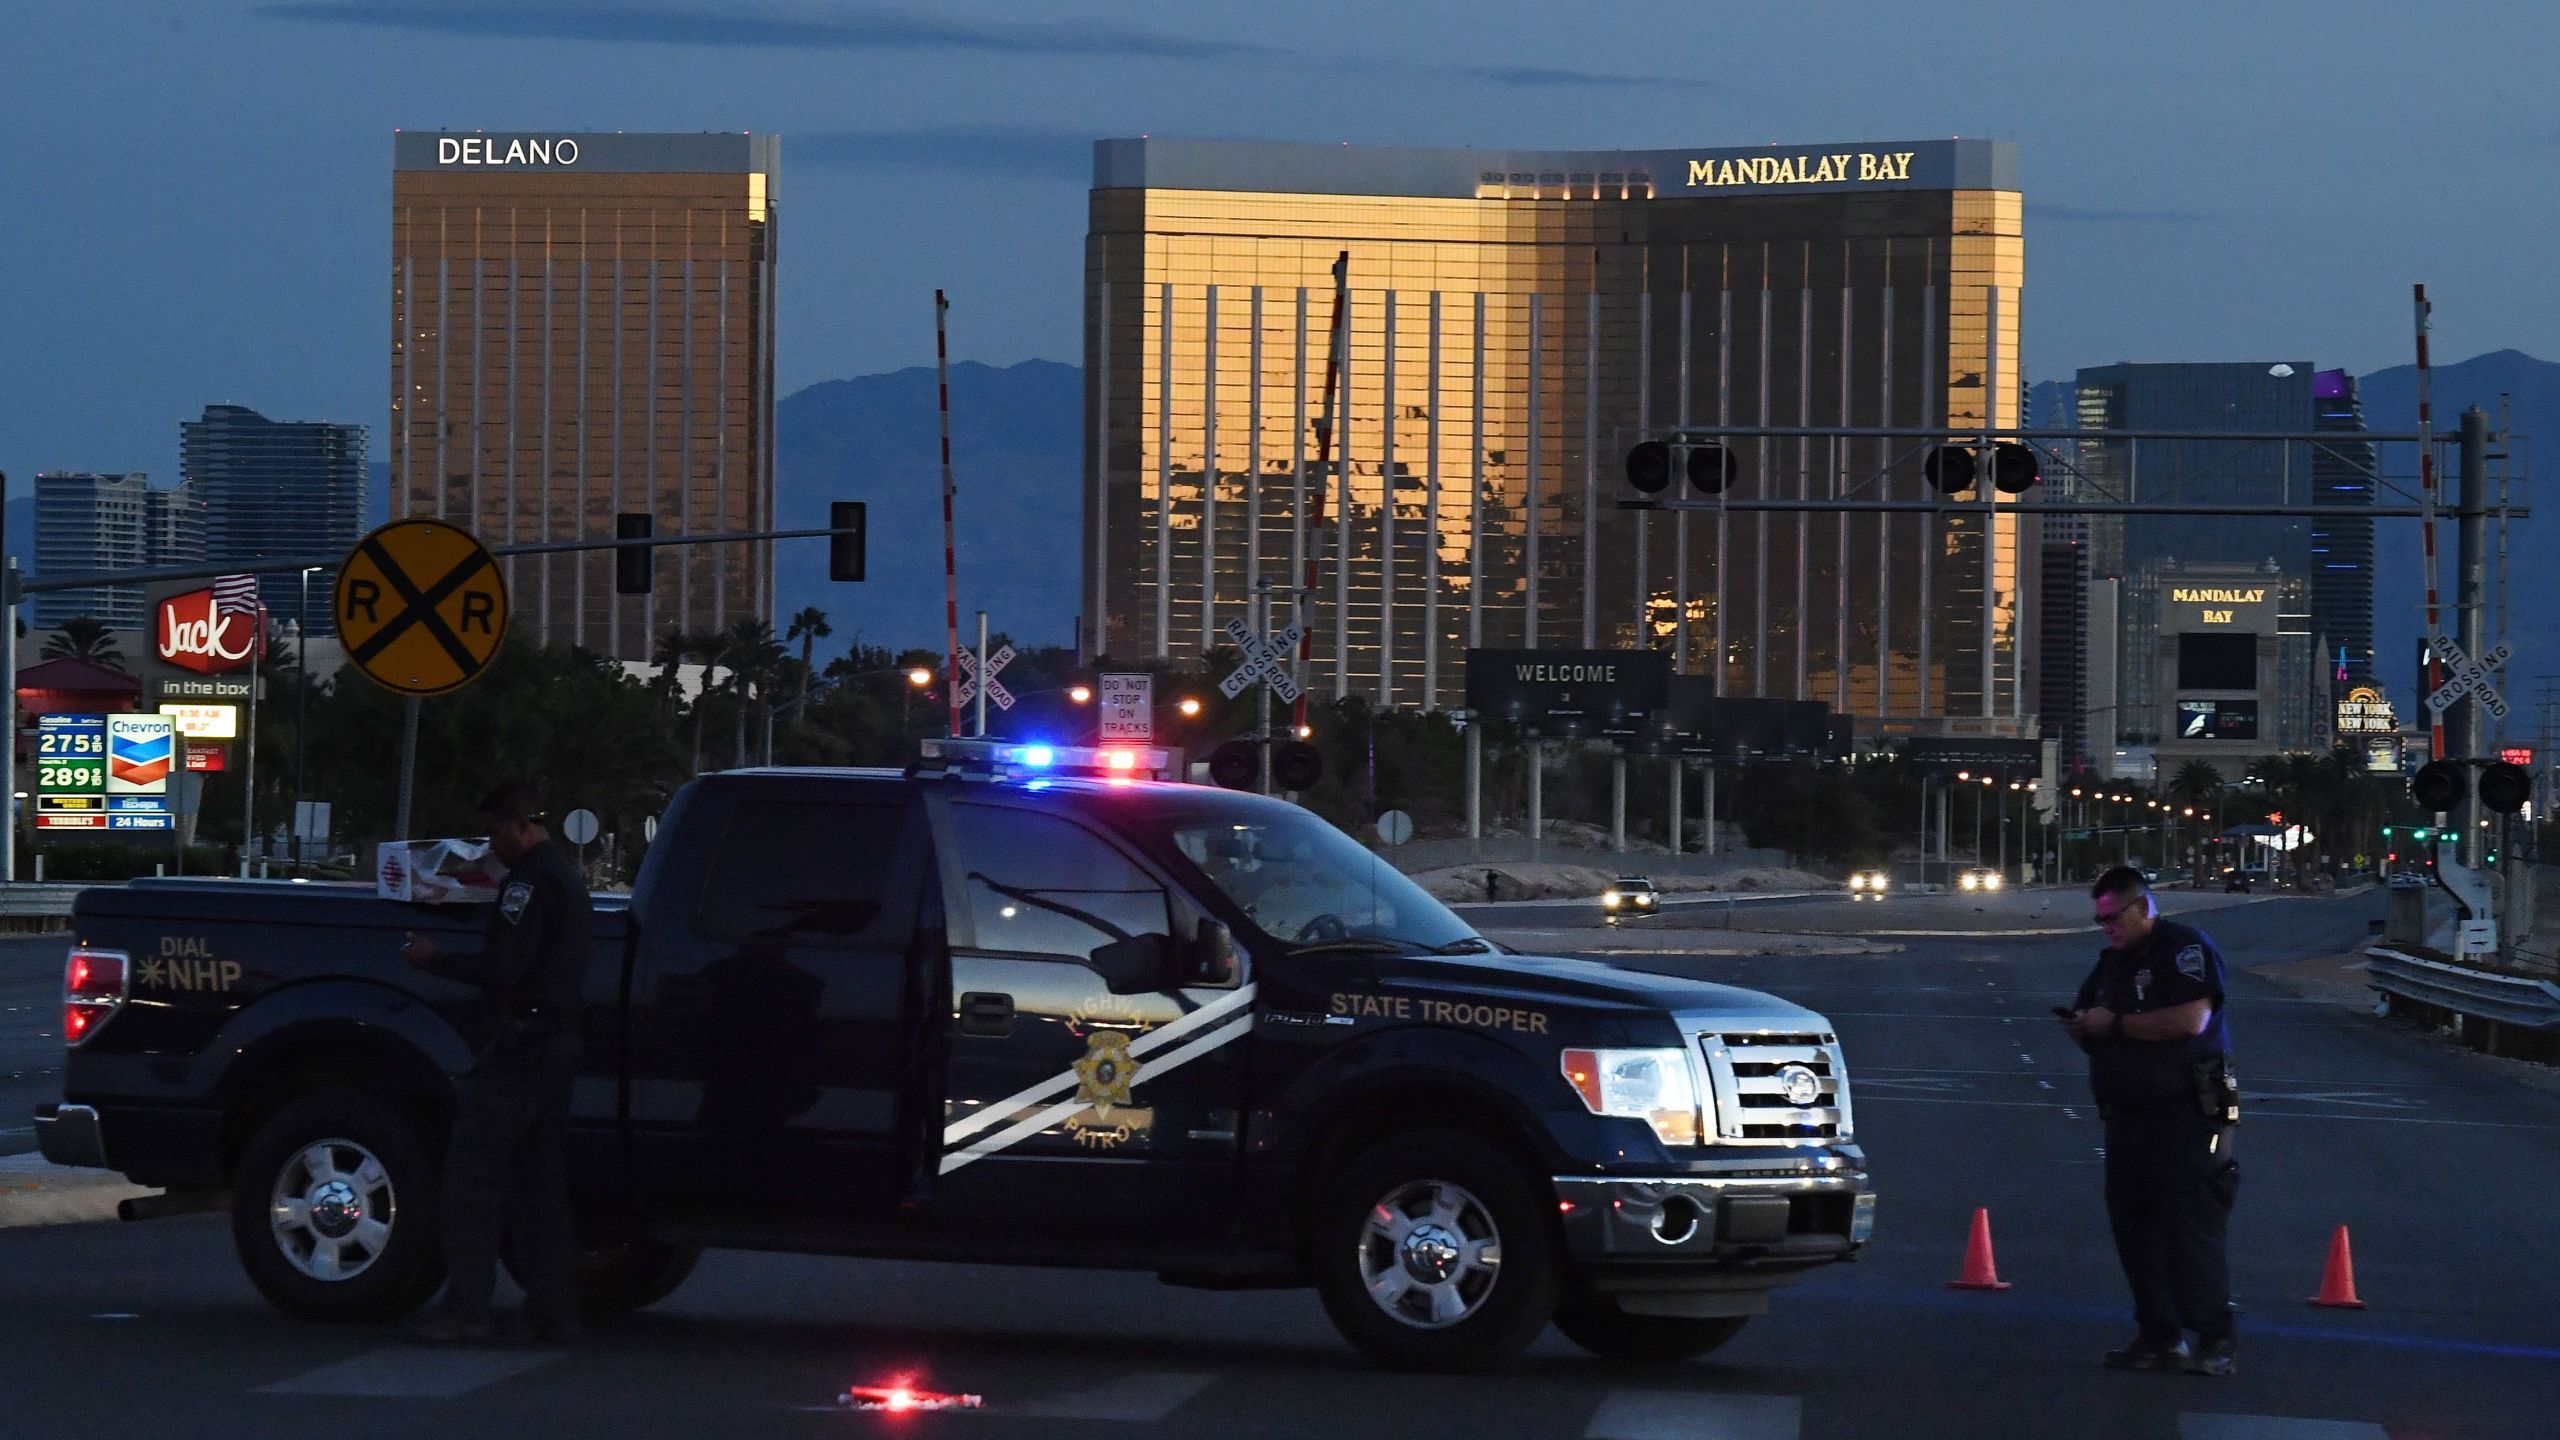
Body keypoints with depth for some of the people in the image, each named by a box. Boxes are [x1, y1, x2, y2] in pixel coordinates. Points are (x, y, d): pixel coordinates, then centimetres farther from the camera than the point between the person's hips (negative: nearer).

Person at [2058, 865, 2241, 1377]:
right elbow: (2091, 1023, 26)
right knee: (2133, 1225, 6)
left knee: (2189, 1228, -12)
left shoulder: (2185, 949, -9)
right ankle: (2159, 1336, 11)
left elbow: (2191, 1020, -23)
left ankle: (2216, 1339, -10)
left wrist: (2115, 1023, -16)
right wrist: (2081, 1027, 0)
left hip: (2184, 1116, -9)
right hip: (2127, 1115, 9)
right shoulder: (2113, 961, 18)